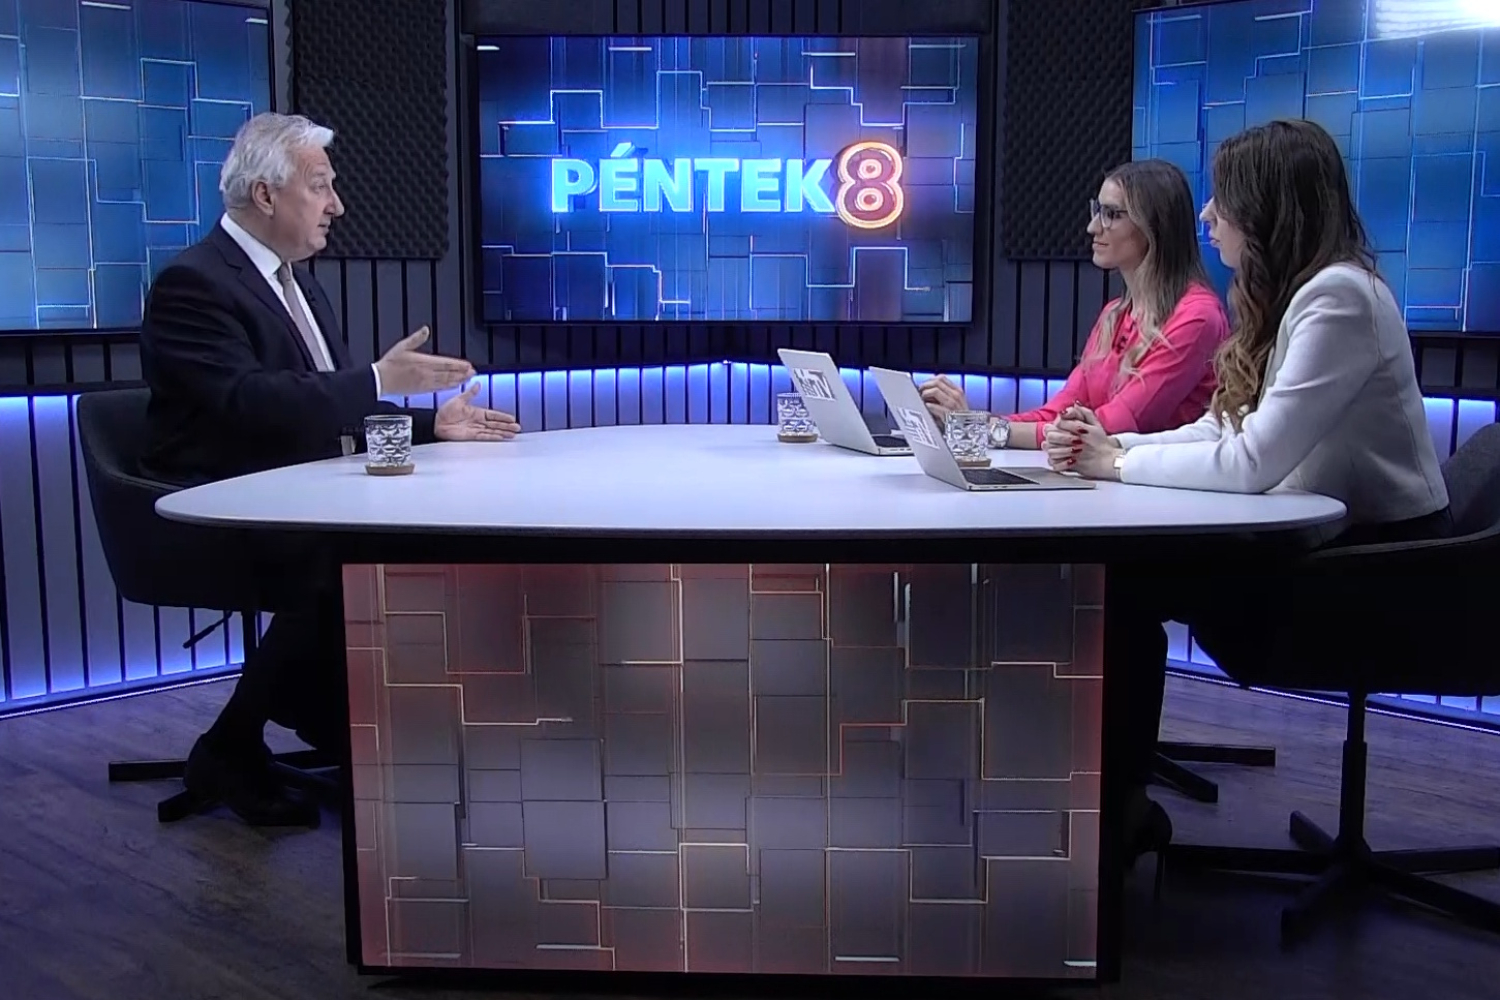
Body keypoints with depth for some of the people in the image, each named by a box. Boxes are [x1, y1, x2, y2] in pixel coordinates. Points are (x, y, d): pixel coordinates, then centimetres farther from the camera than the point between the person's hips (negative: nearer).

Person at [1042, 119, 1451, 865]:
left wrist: (1119, 463, -16)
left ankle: (1117, 801, 4)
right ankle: (1115, 792, 2)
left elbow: (1253, 459, -27)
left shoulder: (1340, 297, -20)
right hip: (1322, 542, 9)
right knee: (1114, 565, -8)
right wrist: (1102, 446, -7)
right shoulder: (1288, 297, 11)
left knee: (1122, 581, -15)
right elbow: (1219, 431, 8)